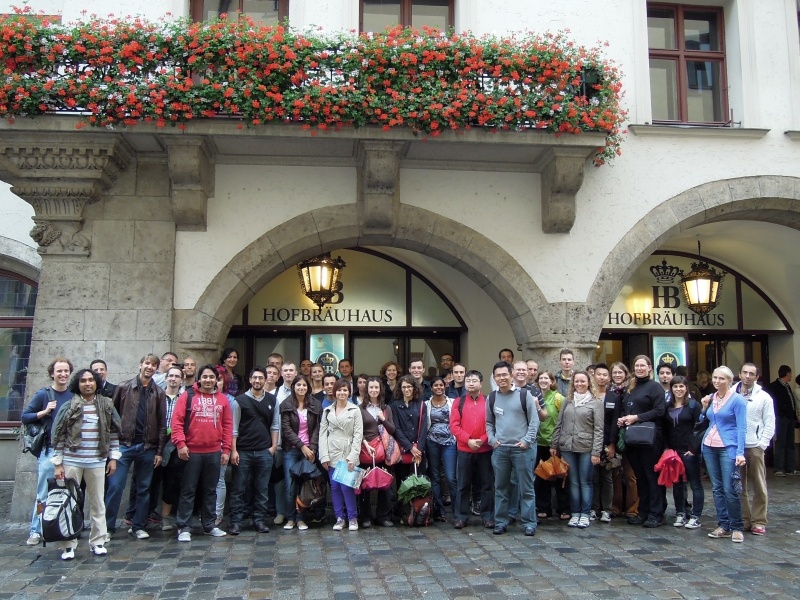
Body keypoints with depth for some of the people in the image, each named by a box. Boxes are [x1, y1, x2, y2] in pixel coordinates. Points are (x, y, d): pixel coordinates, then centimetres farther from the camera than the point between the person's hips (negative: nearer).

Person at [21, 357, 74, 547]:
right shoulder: (43, 394, -1)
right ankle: (36, 531, 11)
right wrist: (44, 412, -13)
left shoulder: (75, 395, 4)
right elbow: (24, 417, 1)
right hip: (49, 451, -2)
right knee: (43, 494, 1)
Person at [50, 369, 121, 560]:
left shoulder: (106, 405, 3)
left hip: (97, 462, 1)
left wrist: (113, 458, 2)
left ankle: (97, 542, 18)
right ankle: (68, 545, 14)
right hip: (71, 461, -1)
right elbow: (59, 436, -1)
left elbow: (114, 432, 6)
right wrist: (57, 463, -5)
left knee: (98, 503, 8)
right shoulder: (68, 407, 0)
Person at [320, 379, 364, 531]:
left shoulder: (355, 410, 1)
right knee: (335, 487, 5)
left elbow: (358, 434, -3)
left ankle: (352, 518, 8)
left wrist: (353, 456, -11)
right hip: (332, 454, 3)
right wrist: (324, 456, -3)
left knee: (346, 486, -7)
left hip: (348, 454, -3)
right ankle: (340, 518, 16)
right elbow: (322, 434, 6)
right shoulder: (327, 411, 10)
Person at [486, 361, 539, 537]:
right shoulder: (491, 398, 10)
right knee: (500, 488, 9)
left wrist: (527, 441, -10)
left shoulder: (524, 395, -1)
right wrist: (492, 439, 2)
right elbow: (488, 422, 17)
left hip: (522, 449, -3)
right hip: (499, 449, 3)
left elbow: (534, 421, -2)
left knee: (526, 488, 2)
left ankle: (529, 523, 9)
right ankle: (500, 522, 18)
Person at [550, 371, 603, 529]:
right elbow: (559, 425, 12)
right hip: (567, 447, 3)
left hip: (586, 448, -3)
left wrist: (596, 452, -10)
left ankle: (585, 514, 12)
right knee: (573, 482, 8)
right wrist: (554, 445, 7)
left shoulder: (596, 402, 0)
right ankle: (575, 513, 16)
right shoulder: (568, 401, 11)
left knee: (585, 482, 3)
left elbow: (598, 429, -4)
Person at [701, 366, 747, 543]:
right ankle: (723, 526, 16)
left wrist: (740, 453, -18)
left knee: (730, 489, -8)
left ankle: (736, 528, 5)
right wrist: (704, 408, 3)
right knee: (717, 488, 9)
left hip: (728, 448, -6)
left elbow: (741, 428, -10)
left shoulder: (737, 400, -7)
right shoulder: (711, 398, 11)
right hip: (709, 447, 6)